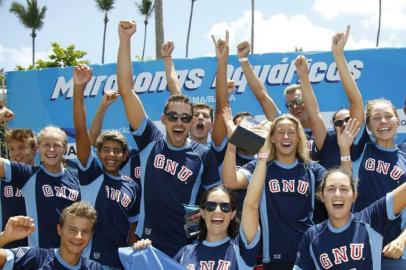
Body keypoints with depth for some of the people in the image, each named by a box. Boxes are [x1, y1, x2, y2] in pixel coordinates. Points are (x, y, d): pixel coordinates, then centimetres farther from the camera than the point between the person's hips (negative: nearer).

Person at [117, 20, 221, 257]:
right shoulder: (150, 140, -1)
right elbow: (126, 89, -6)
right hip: (146, 244, 1)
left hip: (187, 247, -1)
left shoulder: (203, 155, -3)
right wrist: (125, 40, -10)